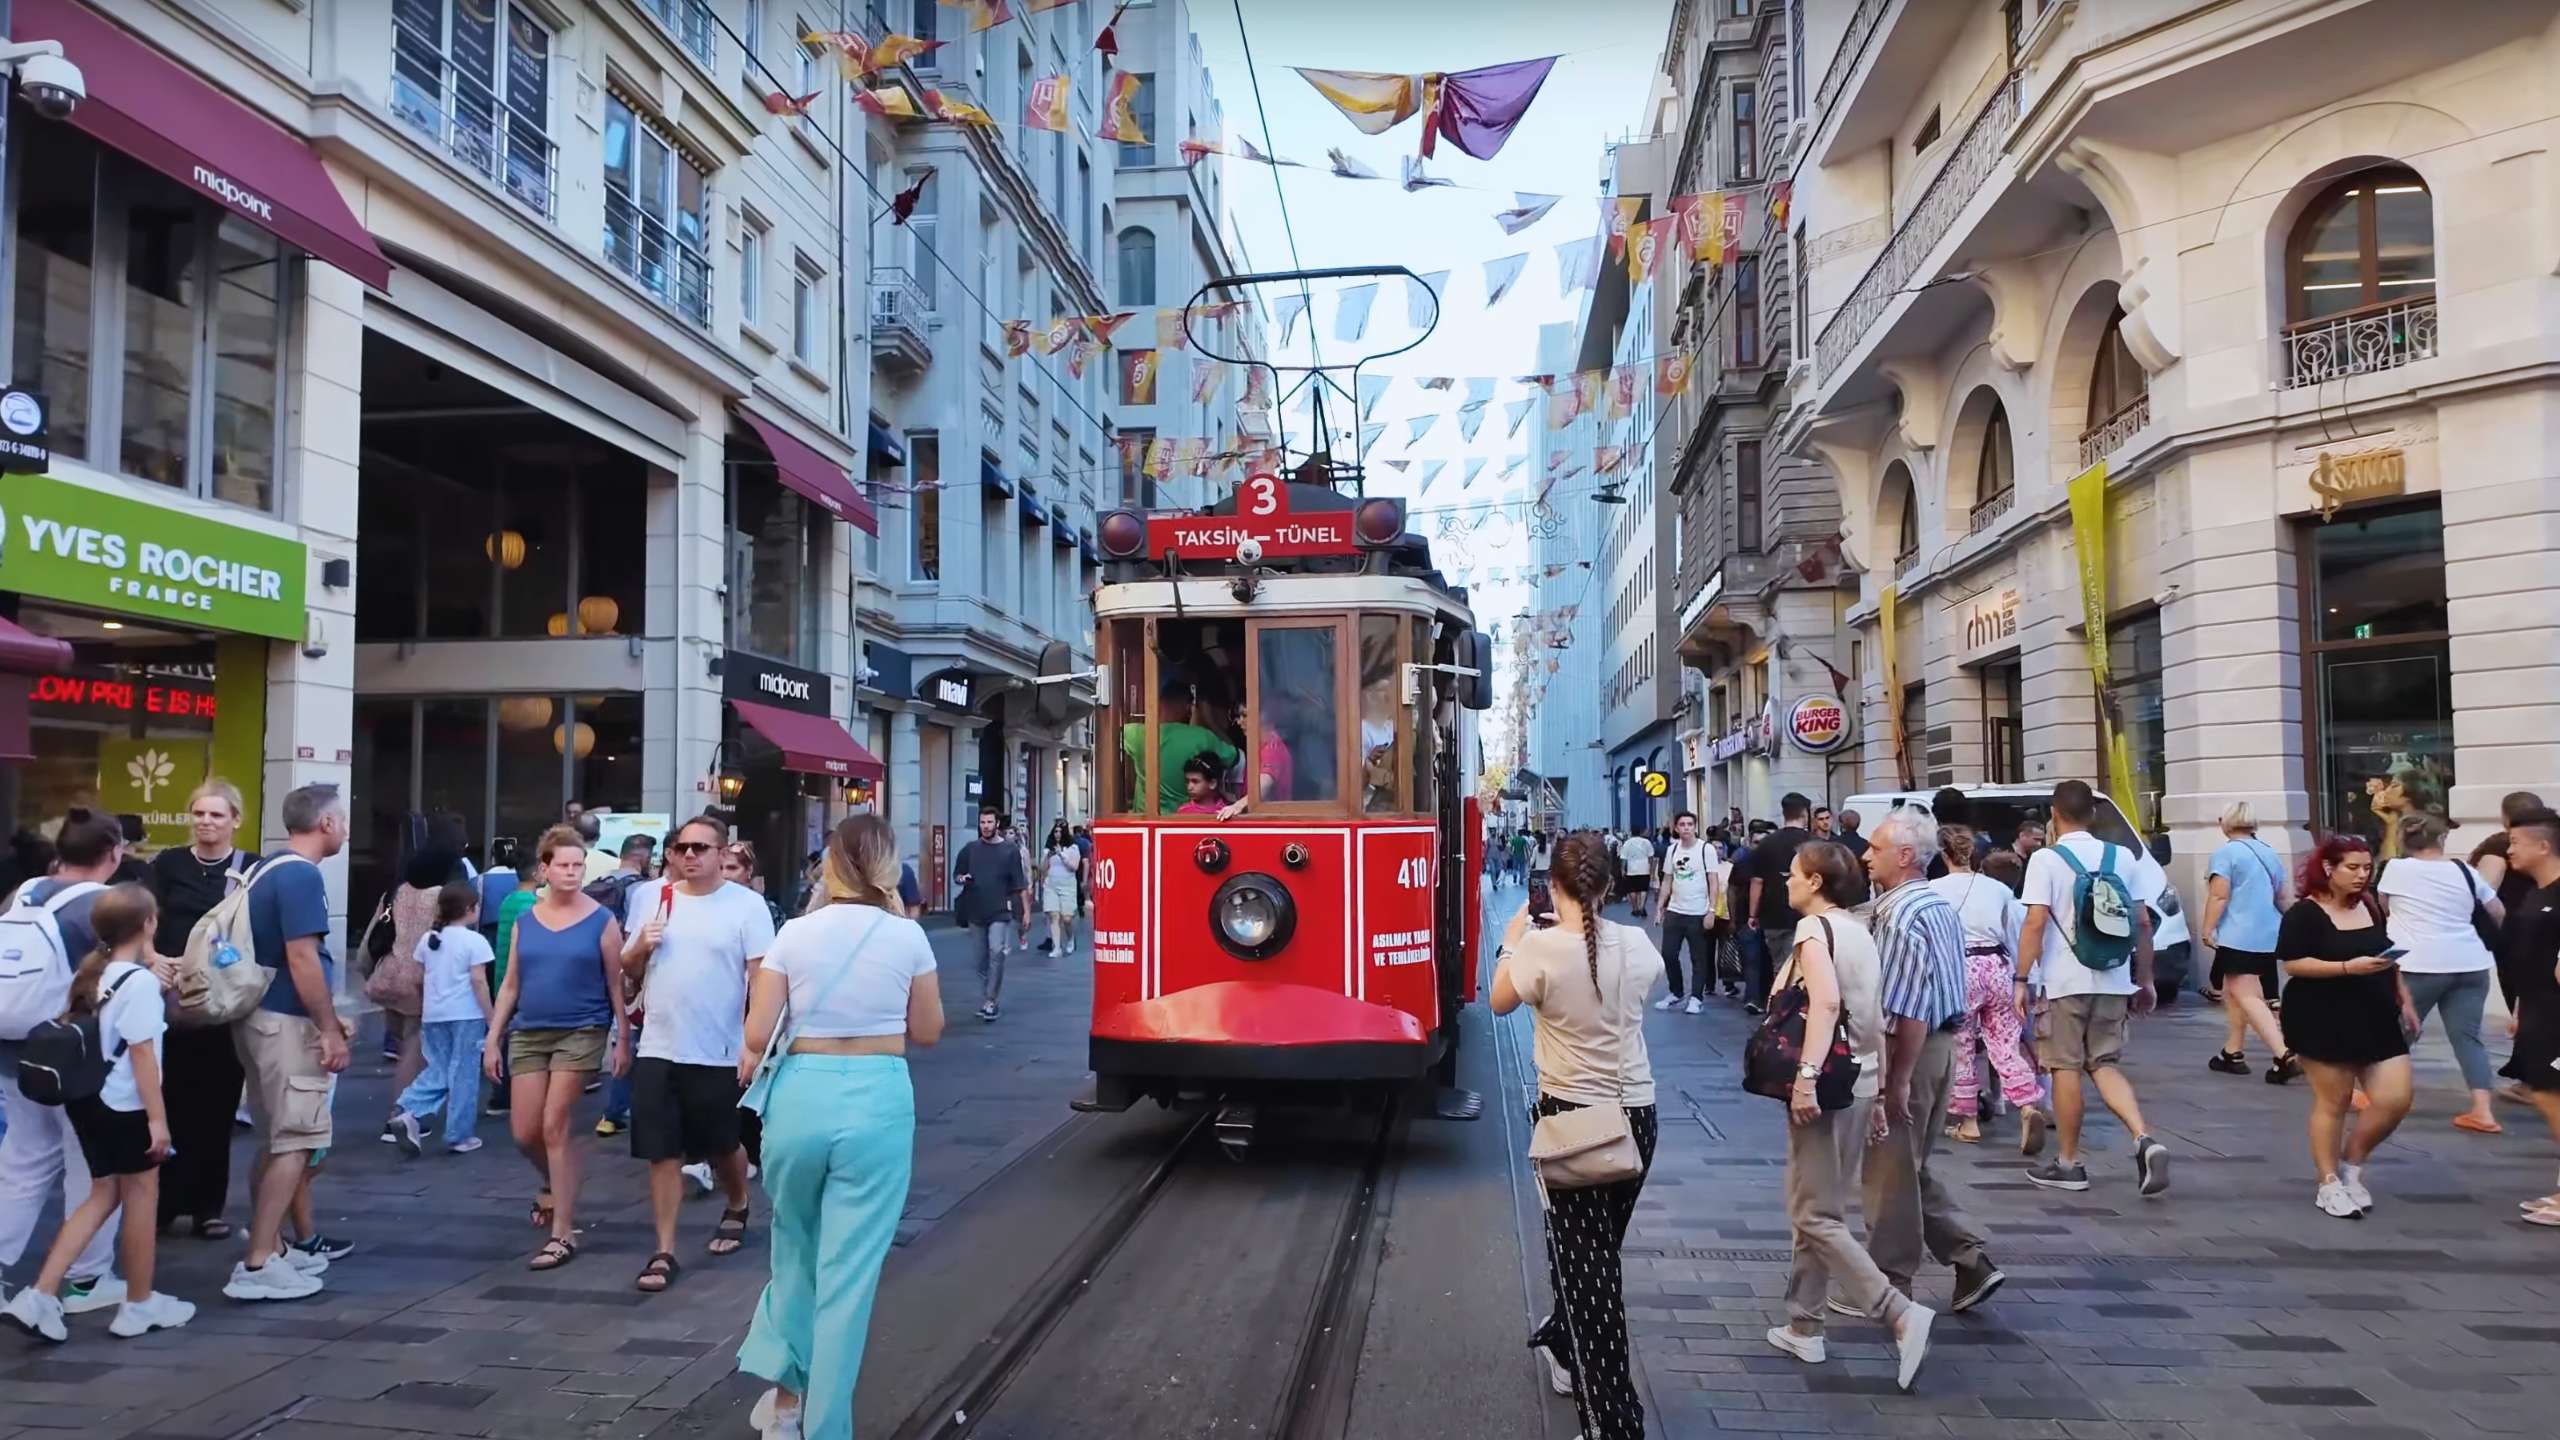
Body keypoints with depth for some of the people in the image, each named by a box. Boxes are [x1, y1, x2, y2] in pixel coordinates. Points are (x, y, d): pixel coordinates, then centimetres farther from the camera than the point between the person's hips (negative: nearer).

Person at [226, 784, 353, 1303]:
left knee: (276, 1142, 16)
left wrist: (328, 1017, 23)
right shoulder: (301, 875, -16)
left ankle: (271, 1248, 24)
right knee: (295, 1144, -6)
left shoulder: (266, 869, 14)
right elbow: (302, 959, -21)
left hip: (263, 1016, 10)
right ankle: (257, 1265, -6)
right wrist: (329, 1030, -16)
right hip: (287, 1022, -10)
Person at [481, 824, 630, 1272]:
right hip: (527, 1033, 4)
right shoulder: (525, 921, 7)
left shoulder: (602, 920, -4)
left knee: (554, 1127, -8)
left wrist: (624, 1040, -4)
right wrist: (492, 1040, 8)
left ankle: (563, 1234, 0)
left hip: (580, 1033, -4)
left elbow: (616, 984, -2)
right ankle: (554, 1187, 38)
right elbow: (510, 986, 11)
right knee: (524, 1133, 5)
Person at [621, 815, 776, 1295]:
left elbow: (762, 977, -9)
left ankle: (737, 1208, 43)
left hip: (719, 1053, -3)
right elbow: (630, 972, 14)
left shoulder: (746, 904, -7)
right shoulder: (652, 897, 5)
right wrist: (641, 946, -8)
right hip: (658, 1049, 3)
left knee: (723, 1147, 15)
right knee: (662, 1153, 3)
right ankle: (664, 1252, 12)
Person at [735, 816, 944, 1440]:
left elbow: (757, 1034, -2)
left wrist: (749, 1061, 19)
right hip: (878, 1099, -2)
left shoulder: (796, 933, 0)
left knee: (796, 1248, 24)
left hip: (801, 1093, 2)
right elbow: (927, 1031, 8)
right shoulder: (907, 935, -2)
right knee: (849, 1268, 4)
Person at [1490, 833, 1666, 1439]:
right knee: (1598, 1249, 22)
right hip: (1636, 1114, 5)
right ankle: (1567, 1344, 44)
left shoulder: (1541, 946, -16)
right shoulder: (1636, 944, -2)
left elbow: (1501, 1003, 1)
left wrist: (1512, 944, 14)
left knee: (1585, 1262, 0)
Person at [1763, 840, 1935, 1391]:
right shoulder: (1859, 931, 13)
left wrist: (1806, 1073, -35)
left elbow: (1825, 1001, -29)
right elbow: (1875, 1017, 15)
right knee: (1815, 1208, 16)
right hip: (1858, 1080, 9)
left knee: (1816, 1216, -3)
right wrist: (1878, 1086, 19)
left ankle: (1902, 1315, -10)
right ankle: (1804, 1326, 23)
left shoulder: (1813, 929, -13)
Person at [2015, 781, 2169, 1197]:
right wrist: (2144, 980, 15)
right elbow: (2143, 923, 7)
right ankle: (2143, 1140, -7)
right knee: (2105, 1065, 14)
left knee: (2066, 1068, 5)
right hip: (2113, 982, 5)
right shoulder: (2122, 857, 6)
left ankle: (2068, 1163, 13)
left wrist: (2022, 979, -10)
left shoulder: (2046, 859, -8)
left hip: (2064, 982, -5)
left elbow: (2035, 923, -15)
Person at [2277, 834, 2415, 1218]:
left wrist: (2404, 1002, 17)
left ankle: (2352, 1163, 21)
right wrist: (2349, 967, -22)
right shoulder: (2305, 913, -10)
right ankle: (2329, 1183, 13)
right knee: (2333, 1102, 0)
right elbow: (2293, 964, -15)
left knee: (2395, 1100, -1)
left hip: (2376, 1020, 6)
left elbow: (2390, 958, 21)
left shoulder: (2373, 908, 9)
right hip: (2323, 1022, -6)